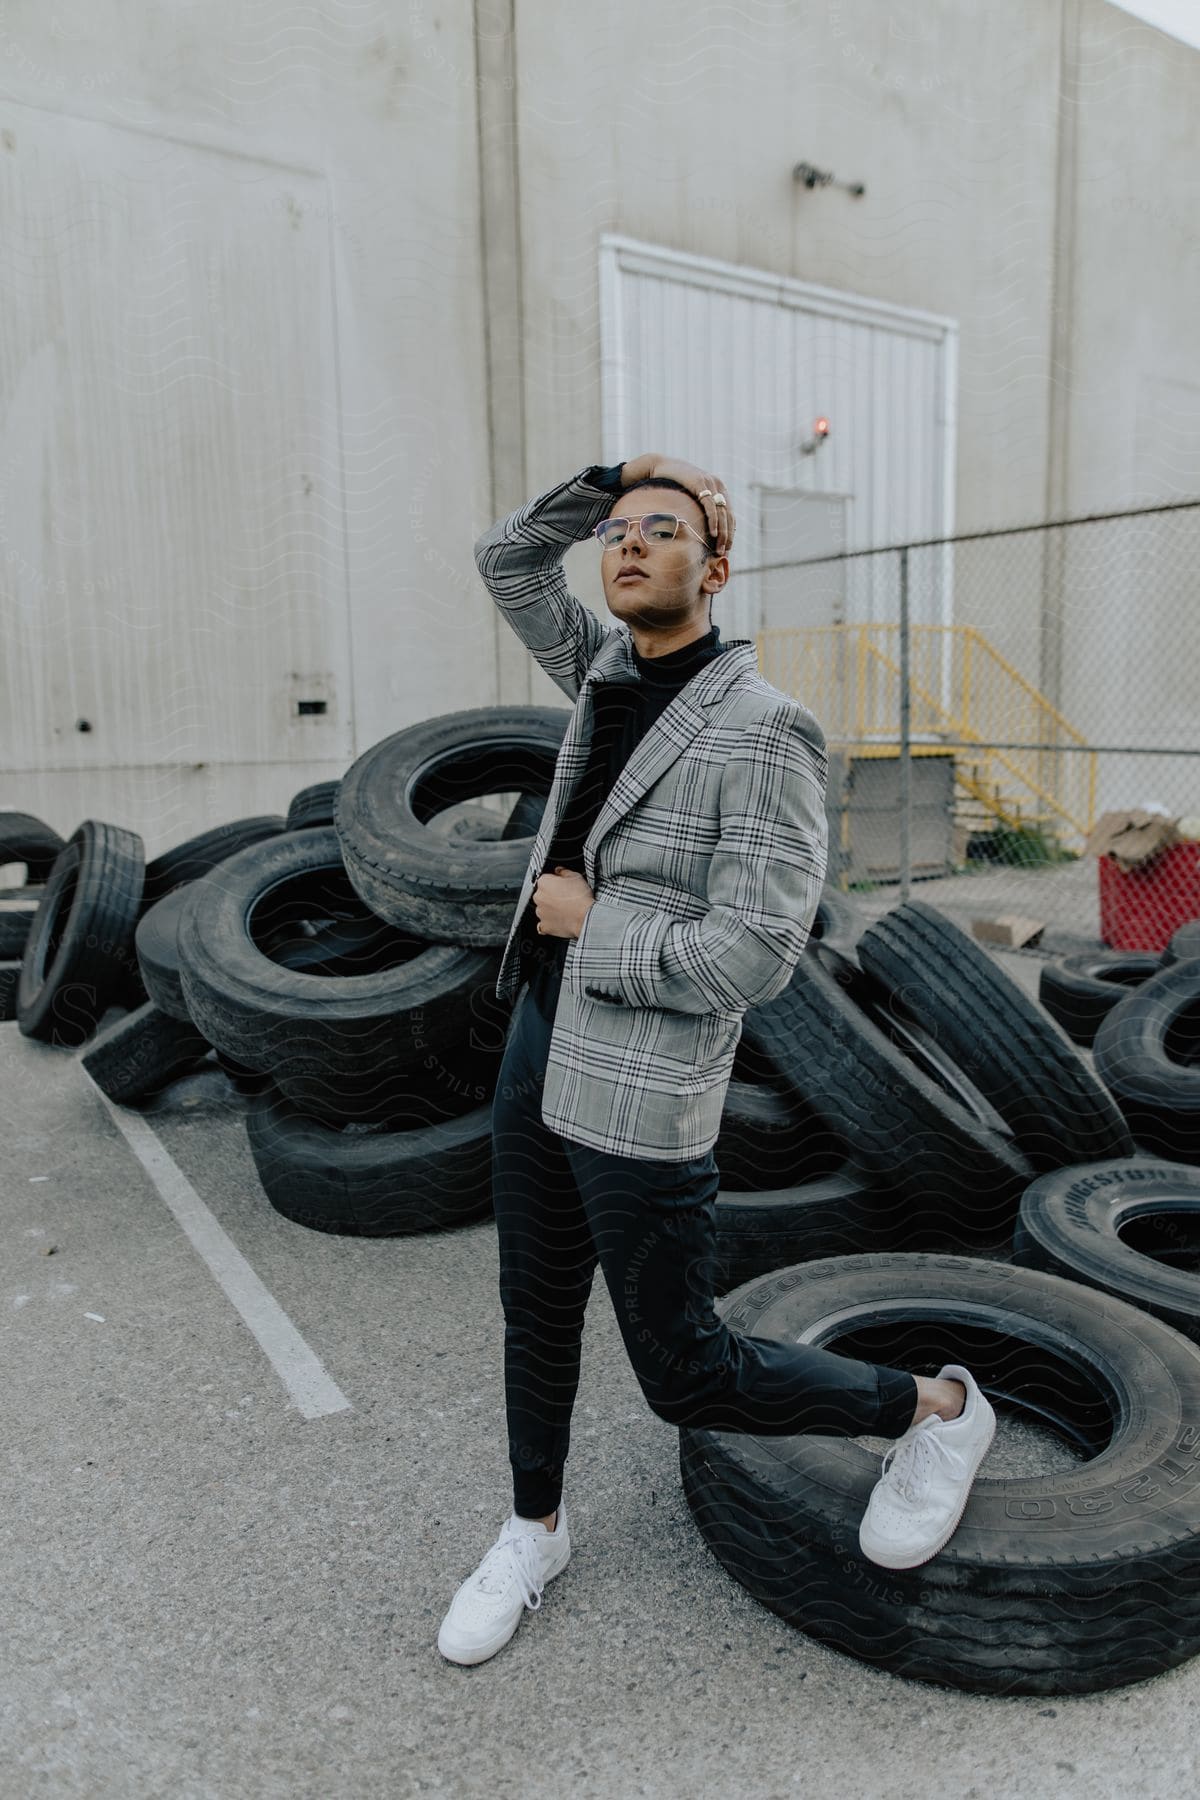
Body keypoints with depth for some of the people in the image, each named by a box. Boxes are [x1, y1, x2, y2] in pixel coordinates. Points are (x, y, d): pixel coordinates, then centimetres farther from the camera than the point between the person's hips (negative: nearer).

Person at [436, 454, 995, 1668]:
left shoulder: (767, 732, -18)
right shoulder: (611, 669, 6)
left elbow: (754, 957, -24)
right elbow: (503, 561, 16)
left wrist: (588, 922, -14)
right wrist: (614, 473, 3)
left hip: (641, 1090, -7)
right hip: (539, 1051, 8)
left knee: (684, 1376, 7)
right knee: (537, 1312, 20)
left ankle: (933, 1412, 28)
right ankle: (533, 1532, 44)